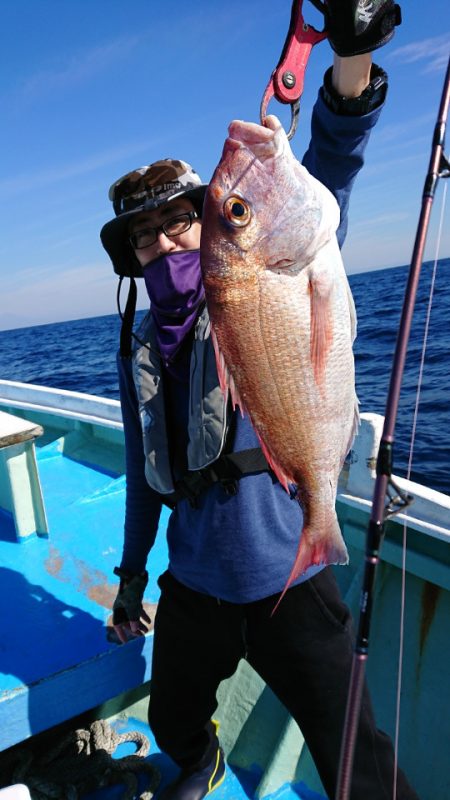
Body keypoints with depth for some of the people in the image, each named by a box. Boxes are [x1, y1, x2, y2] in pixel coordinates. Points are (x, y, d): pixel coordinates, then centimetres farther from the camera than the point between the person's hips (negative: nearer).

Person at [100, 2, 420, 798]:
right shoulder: (138, 352, 3)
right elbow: (144, 470, 11)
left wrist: (351, 72, -42)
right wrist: (133, 569, 17)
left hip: (287, 586, -4)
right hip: (193, 590, 5)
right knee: (170, 724, 26)